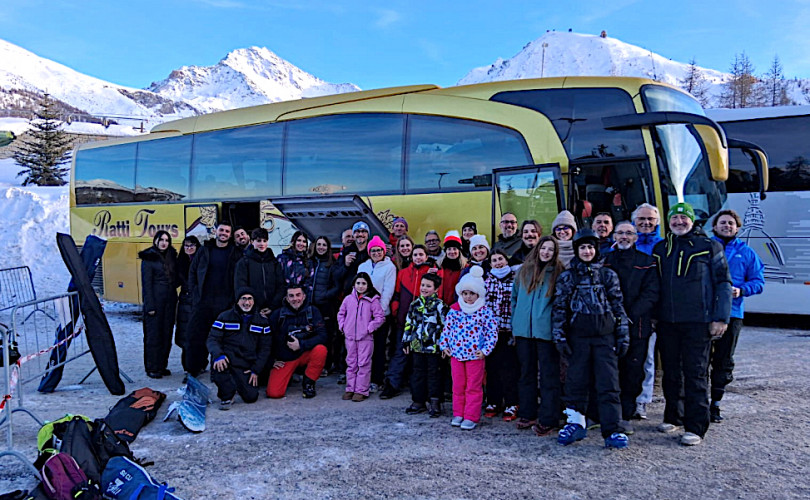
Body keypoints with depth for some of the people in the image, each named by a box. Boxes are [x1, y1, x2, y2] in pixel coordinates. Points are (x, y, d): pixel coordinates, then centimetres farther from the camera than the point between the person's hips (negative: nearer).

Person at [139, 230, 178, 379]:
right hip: (155, 301, -6)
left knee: (166, 333, 8)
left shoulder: (171, 257, 12)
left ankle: (162, 365, 17)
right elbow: (146, 283, -9)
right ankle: (152, 368, 5)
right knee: (154, 334, -2)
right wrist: (150, 305, -14)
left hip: (169, 301, 6)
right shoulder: (148, 258, -5)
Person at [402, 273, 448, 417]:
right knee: (418, 373, 11)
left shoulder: (439, 305, -6)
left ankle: (435, 404, 10)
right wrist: (406, 341, 14)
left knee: (434, 374, 3)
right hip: (417, 346, 5)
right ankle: (418, 402, 21)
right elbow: (409, 324, 15)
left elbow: (446, 325, -5)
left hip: (434, 347, -5)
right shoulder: (415, 304, 8)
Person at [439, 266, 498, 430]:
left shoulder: (485, 311, -6)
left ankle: (471, 417, 13)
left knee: (473, 387, 5)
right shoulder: (455, 309, 4)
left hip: (475, 355, -3)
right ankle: (458, 414, 25)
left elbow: (492, 332, -6)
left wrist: (485, 350, -10)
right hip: (456, 354, 4)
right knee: (458, 386, 13)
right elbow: (447, 328, 10)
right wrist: (444, 345, 5)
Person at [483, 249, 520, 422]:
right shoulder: (486, 280, 10)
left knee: (509, 368, -3)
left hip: (508, 331, -3)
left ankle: (511, 405, 6)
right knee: (492, 367, 7)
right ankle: (493, 403, 17)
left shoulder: (515, 280, 1)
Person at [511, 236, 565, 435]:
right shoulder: (523, 271, 10)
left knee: (549, 375, -1)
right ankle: (527, 414, 23)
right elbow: (514, 298, 17)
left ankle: (548, 420, 4)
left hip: (546, 331, -4)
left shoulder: (558, 273, -1)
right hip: (524, 331, 4)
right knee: (526, 373, 13)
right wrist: (514, 324, 13)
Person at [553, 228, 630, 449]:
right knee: (576, 381, 5)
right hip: (578, 337, 1)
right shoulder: (567, 277, 7)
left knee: (608, 384, -3)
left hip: (605, 336, 0)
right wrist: (559, 337, -2)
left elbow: (619, 307, 8)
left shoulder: (608, 275, 8)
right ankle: (575, 423, 18)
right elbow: (559, 309, 5)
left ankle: (613, 431, -2)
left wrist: (623, 337, 4)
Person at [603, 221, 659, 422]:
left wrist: (630, 315, -14)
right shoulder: (605, 260, 11)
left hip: (636, 327, 0)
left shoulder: (647, 262, 7)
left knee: (633, 372, 2)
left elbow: (651, 293, -2)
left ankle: (626, 416, 14)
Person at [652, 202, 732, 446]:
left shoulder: (709, 246, 1)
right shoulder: (660, 249, 12)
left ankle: (695, 427, 2)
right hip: (667, 322, 4)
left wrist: (721, 318, -8)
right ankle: (673, 417, 26)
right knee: (671, 372, 12)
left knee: (696, 373, -3)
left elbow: (723, 284, -1)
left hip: (698, 322, -4)